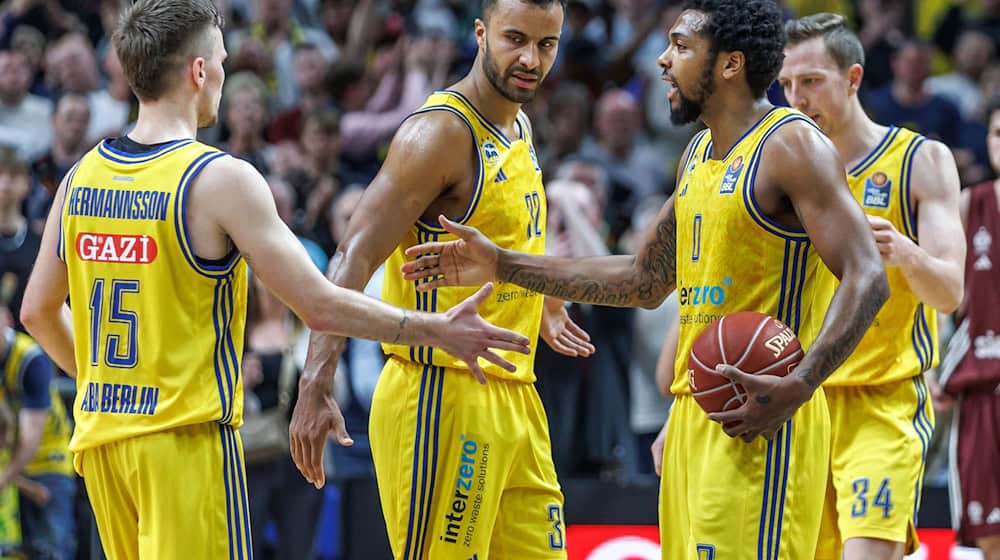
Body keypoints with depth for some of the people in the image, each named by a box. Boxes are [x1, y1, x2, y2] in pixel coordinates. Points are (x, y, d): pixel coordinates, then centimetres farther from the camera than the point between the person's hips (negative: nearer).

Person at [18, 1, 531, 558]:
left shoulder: (83, 176, 7)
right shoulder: (220, 179, -13)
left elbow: (39, 312, 16)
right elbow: (320, 306, -13)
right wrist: (438, 330, -3)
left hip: (99, 434, 7)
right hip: (186, 436, -7)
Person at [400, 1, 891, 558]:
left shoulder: (790, 146, -11)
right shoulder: (700, 154, 18)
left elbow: (868, 278, -18)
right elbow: (645, 281, 26)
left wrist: (798, 387, -30)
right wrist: (503, 266, 23)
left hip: (758, 421, -9)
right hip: (695, 419, 9)